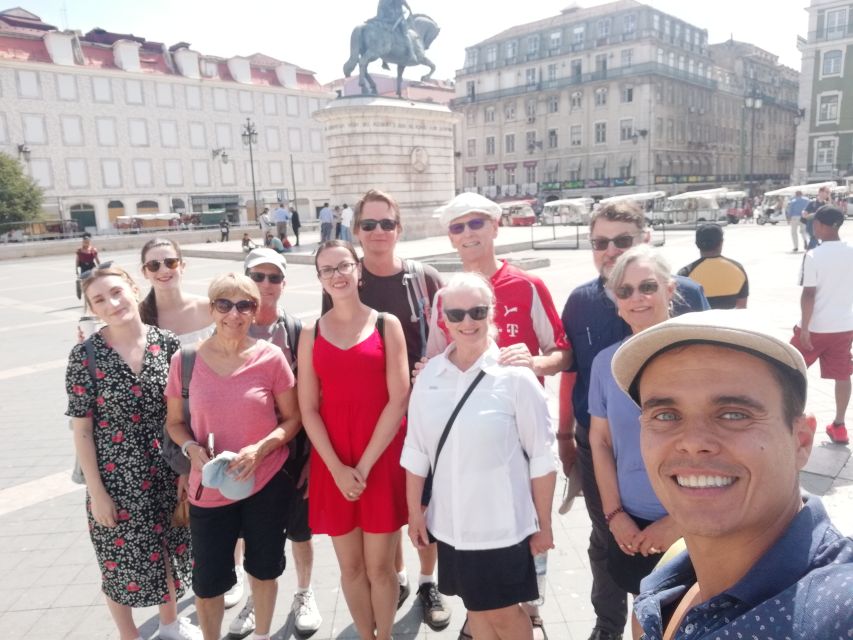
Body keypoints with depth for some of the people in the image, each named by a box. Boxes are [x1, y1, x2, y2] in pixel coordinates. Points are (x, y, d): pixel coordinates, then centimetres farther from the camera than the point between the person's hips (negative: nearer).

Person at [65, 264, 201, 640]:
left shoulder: (166, 343, -6)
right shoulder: (85, 355, -12)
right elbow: (81, 430, -9)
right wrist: (96, 491, -9)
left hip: (165, 470, 3)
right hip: (117, 477, -2)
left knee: (167, 548, 19)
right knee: (122, 559, 14)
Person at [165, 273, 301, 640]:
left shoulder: (270, 357, -10)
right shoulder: (185, 360, -7)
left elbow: (292, 418, -3)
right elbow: (174, 422, 4)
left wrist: (261, 448, -19)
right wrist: (192, 448, -15)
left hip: (267, 482, 0)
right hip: (209, 488, 0)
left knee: (263, 568, 19)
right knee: (207, 582, 11)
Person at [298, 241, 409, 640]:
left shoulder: (386, 325, 0)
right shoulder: (311, 334, 5)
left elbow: (399, 400, -7)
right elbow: (308, 409, 1)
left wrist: (365, 465, -11)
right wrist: (337, 467, -10)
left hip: (382, 460, -2)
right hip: (332, 465, 2)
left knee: (380, 566, 8)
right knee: (350, 567, 13)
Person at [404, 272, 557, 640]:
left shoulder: (515, 376, -14)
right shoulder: (429, 375, -4)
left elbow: (542, 458, -9)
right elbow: (416, 451, 4)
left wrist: (544, 524, -5)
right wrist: (414, 512, 8)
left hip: (503, 525, -3)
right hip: (450, 523, 4)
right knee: (475, 608, 21)